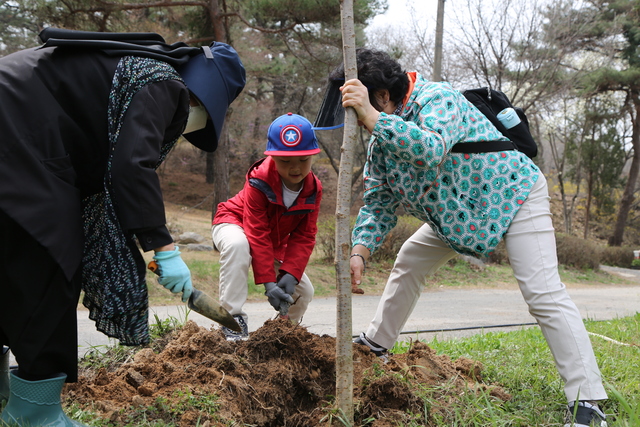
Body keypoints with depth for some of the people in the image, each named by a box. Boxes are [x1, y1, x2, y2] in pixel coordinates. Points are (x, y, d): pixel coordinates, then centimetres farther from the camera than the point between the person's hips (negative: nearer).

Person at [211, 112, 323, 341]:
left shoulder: (314, 189, -18)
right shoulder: (259, 181, -33)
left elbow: (304, 237, -18)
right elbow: (257, 235, -34)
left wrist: (290, 274, -32)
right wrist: (268, 282, -37)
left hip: (275, 242, 5)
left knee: (304, 291, -5)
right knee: (238, 244, -42)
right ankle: (233, 318, -33)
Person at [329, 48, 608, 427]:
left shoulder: (438, 99, -26)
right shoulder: (381, 140, -1)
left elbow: (430, 150, -47)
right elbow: (379, 206, -3)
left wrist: (371, 117, -48)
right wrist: (360, 252, -19)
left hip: (512, 194, -8)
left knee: (544, 294, -18)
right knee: (409, 261, 14)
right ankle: (377, 344, 32)